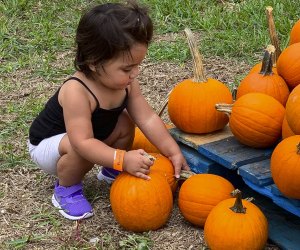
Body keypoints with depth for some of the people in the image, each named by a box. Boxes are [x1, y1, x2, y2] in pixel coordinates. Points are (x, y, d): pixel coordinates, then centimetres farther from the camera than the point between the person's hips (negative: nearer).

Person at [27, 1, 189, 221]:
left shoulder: (126, 83, -17)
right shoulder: (76, 91, -40)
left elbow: (148, 119, -14)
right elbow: (83, 143, -43)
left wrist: (173, 151, -20)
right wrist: (123, 159, -50)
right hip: (47, 145, -7)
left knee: (125, 123, -10)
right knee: (80, 151, -36)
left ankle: (111, 172, 14)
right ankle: (66, 189, -7)